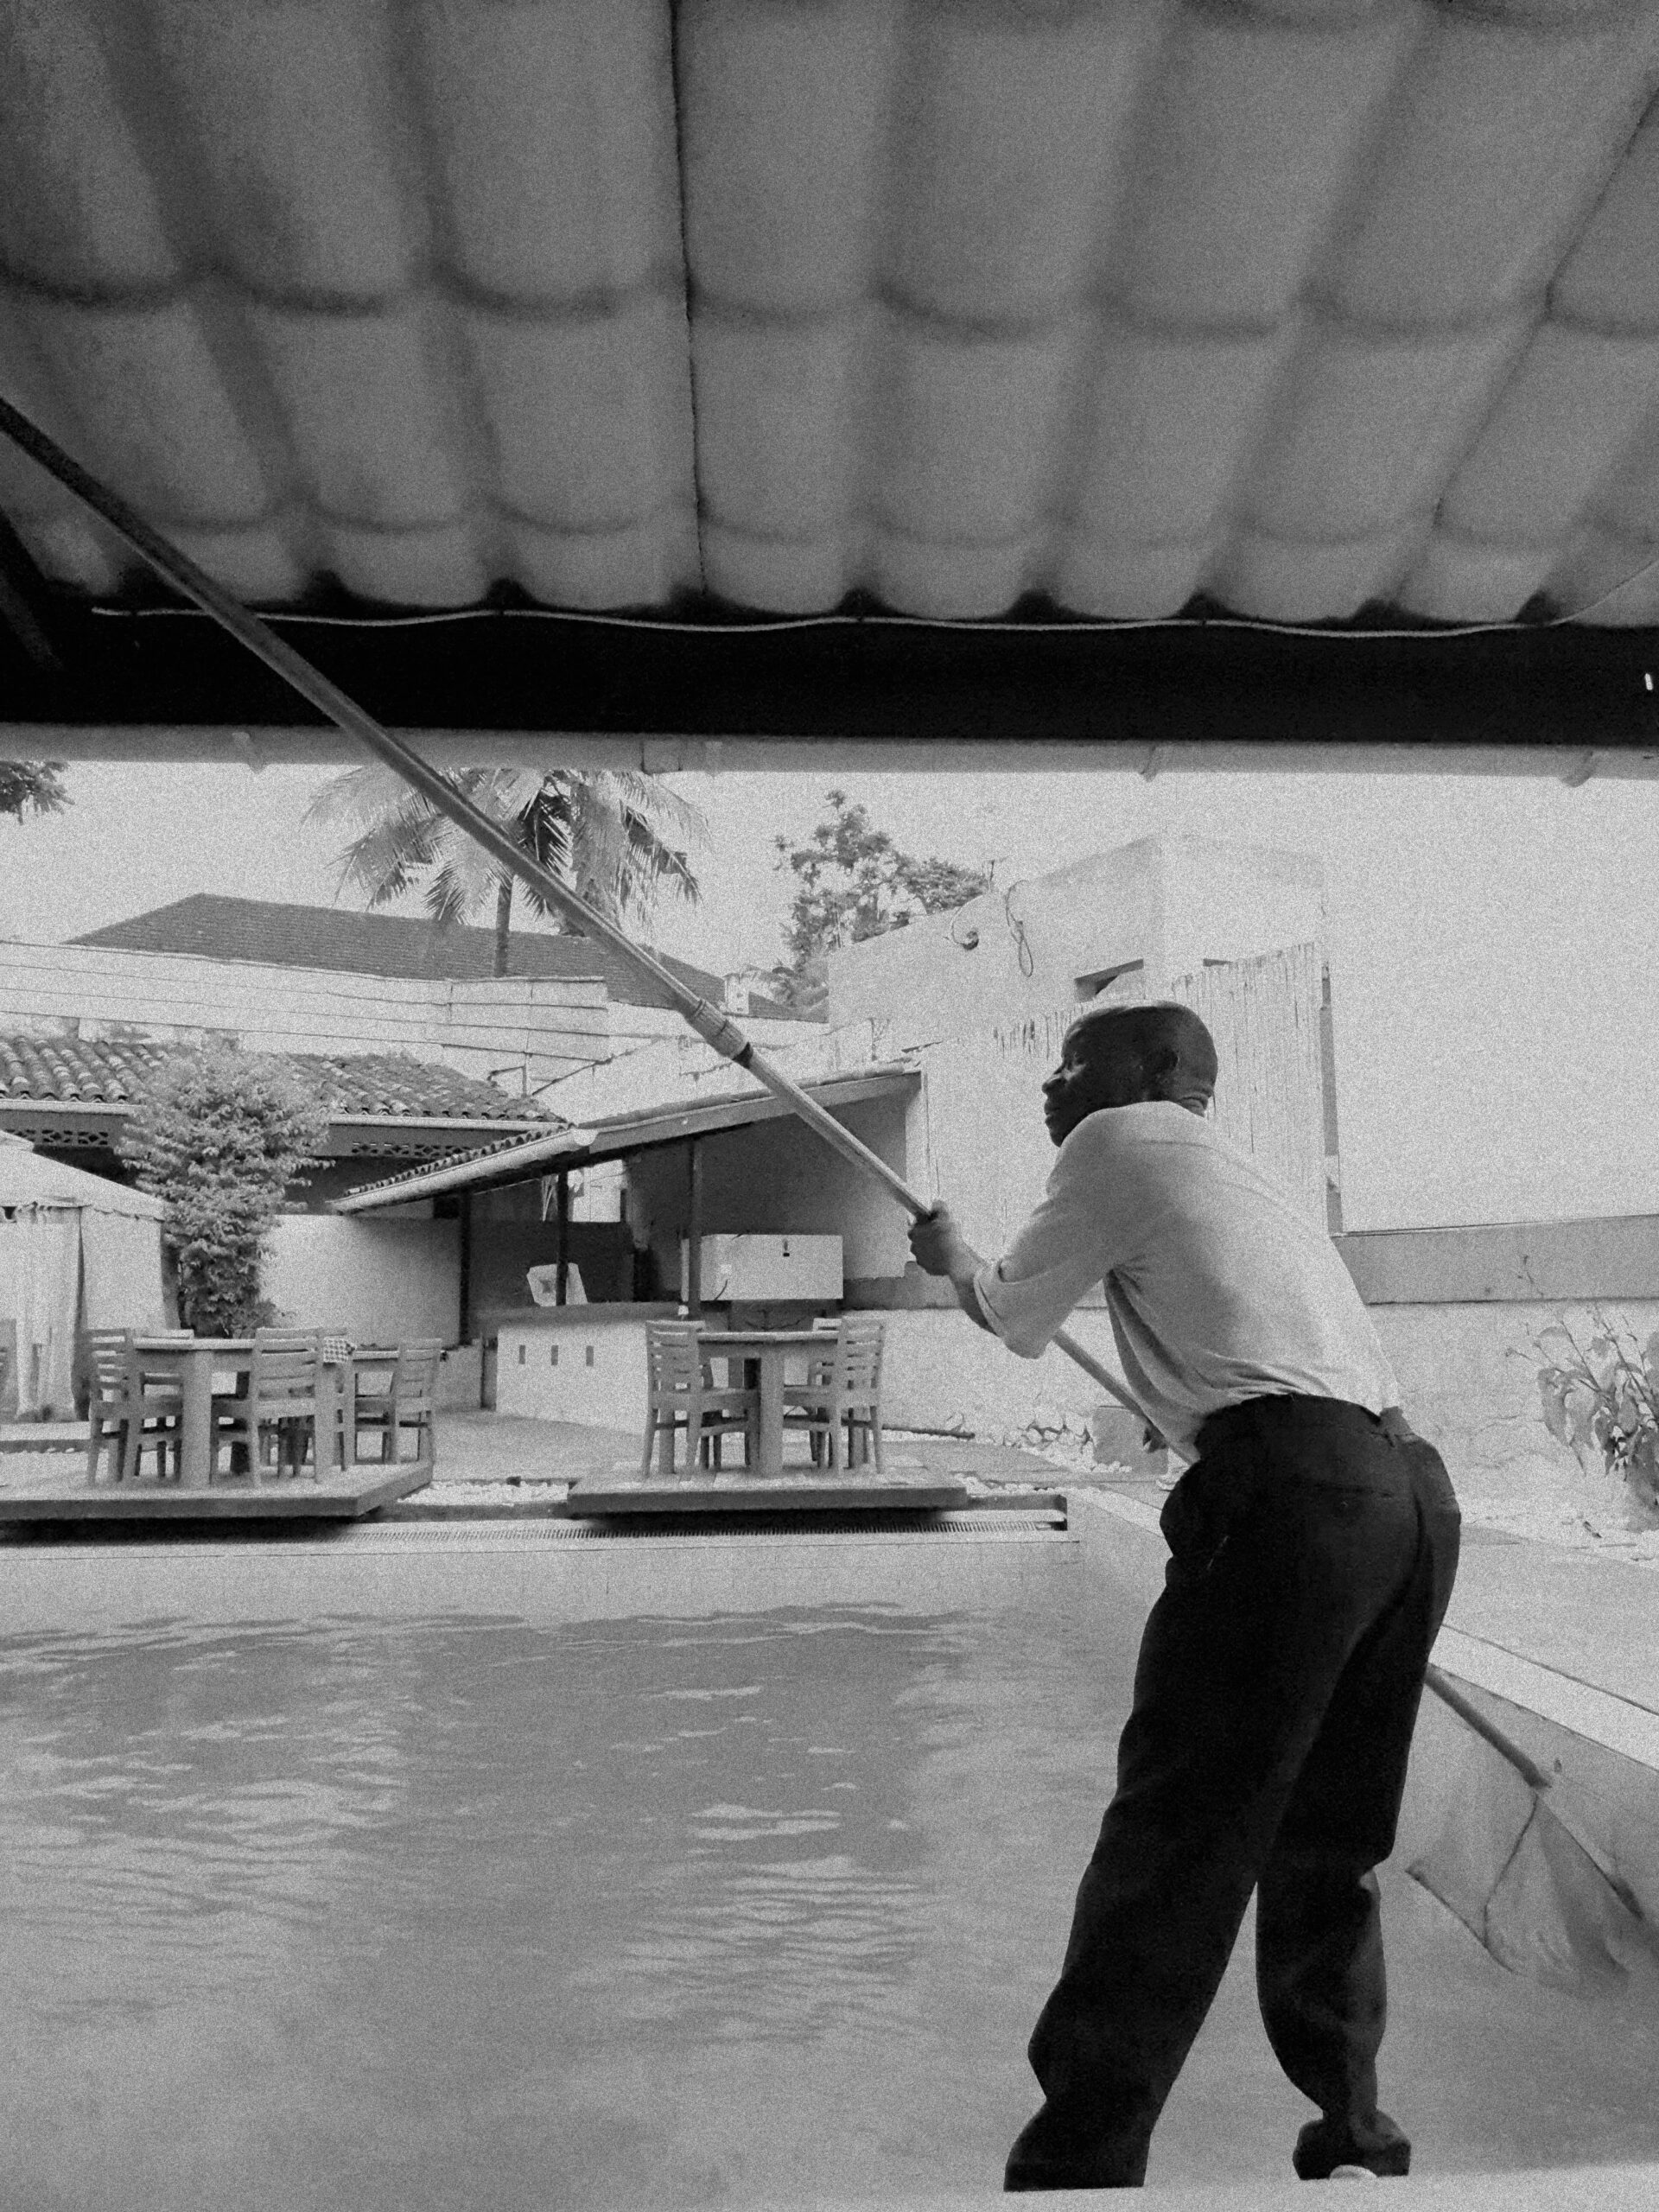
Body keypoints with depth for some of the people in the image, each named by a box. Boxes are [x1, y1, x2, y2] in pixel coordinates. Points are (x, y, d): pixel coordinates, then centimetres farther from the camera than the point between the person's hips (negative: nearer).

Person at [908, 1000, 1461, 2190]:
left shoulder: (1121, 1142, 8)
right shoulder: (1253, 1178, 29)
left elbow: (1017, 1321, 17)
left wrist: (955, 1256, 35)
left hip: (1291, 1490, -8)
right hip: (1419, 1493, 8)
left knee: (1171, 1840, -6)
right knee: (1328, 1846, 17)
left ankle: (1079, 2162, -1)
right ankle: (1355, 2139, 24)